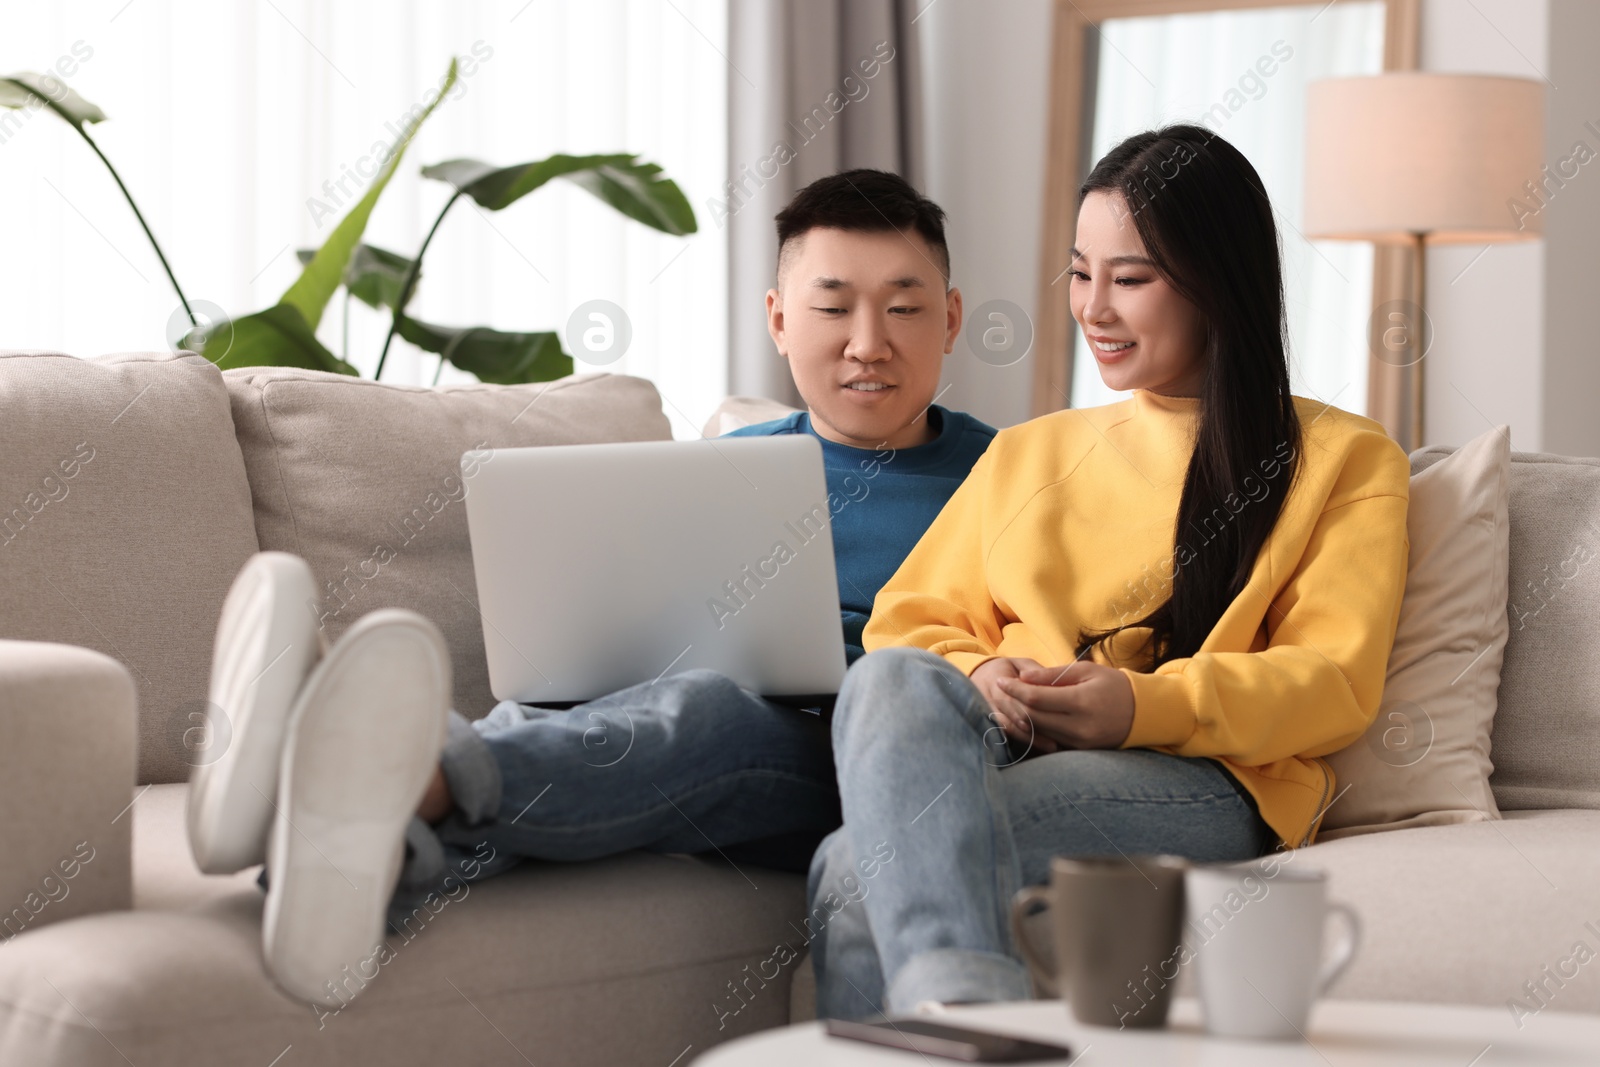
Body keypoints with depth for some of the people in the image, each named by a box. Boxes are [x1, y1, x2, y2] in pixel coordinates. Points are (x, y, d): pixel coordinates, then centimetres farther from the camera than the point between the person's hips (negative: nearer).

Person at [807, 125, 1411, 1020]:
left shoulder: (1345, 460, 18)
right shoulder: (1029, 454, 32)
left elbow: (1334, 681, 4)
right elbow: (909, 620, 21)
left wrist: (1143, 704, -15)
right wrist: (977, 676, -5)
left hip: (1198, 781, -4)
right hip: (996, 740, 4)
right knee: (891, 679, -37)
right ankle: (959, 1000, -57)